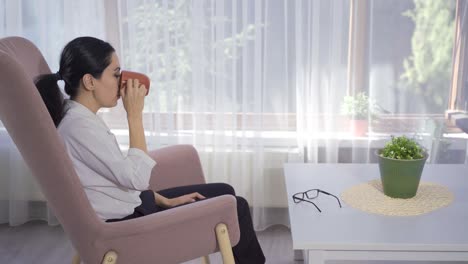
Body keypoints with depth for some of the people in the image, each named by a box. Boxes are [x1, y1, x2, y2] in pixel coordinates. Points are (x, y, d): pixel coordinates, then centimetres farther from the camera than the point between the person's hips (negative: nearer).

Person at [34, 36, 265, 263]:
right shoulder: (78, 125, -25)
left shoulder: (82, 117, 5)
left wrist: (165, 201, 6)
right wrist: (134, 115, -22)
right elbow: (136, 178, -26)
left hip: (128, 208, 10)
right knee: (235, 208, -4)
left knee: (224, 193, 14)